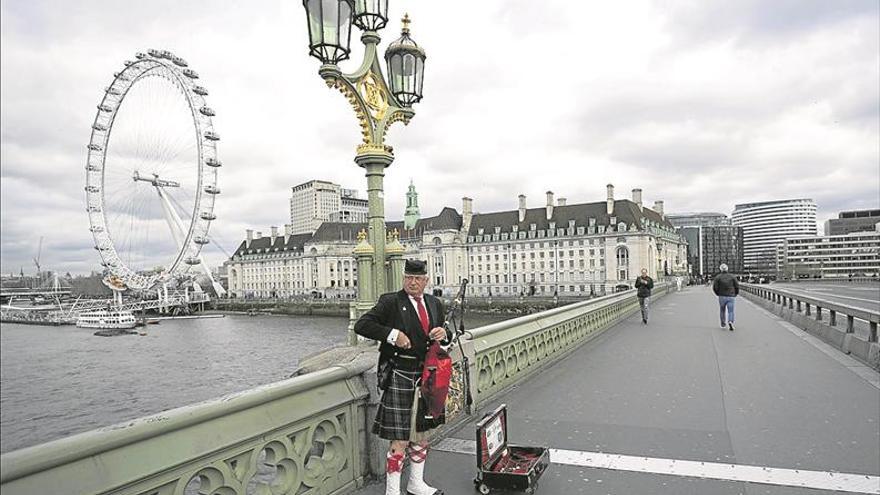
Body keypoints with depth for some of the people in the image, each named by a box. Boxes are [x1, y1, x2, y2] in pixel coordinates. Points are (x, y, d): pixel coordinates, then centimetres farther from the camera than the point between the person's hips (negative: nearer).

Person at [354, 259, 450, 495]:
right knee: (400, 439, -3)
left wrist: (444, 334, -4)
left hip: (427, 376, 7)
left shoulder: (435, 304, 9)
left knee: (422, 432, 18)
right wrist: (393, 334, -23)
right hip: (400, 376, -6)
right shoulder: (390, 302, -8)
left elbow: (444, 338, 19)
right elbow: (361, 325, -15)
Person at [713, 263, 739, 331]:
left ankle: (723, 324, 33)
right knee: (730, 311, -2)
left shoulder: (718, 277, -2)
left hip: (722, 297, 0)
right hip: (731, 297, 0)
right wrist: (735, 294, 14)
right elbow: (737, 286, -2)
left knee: (722, 310, 21)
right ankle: (730, 322, -29)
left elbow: (715, 287, -8)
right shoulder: (732, 276, 3)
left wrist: (718, 294, 11)